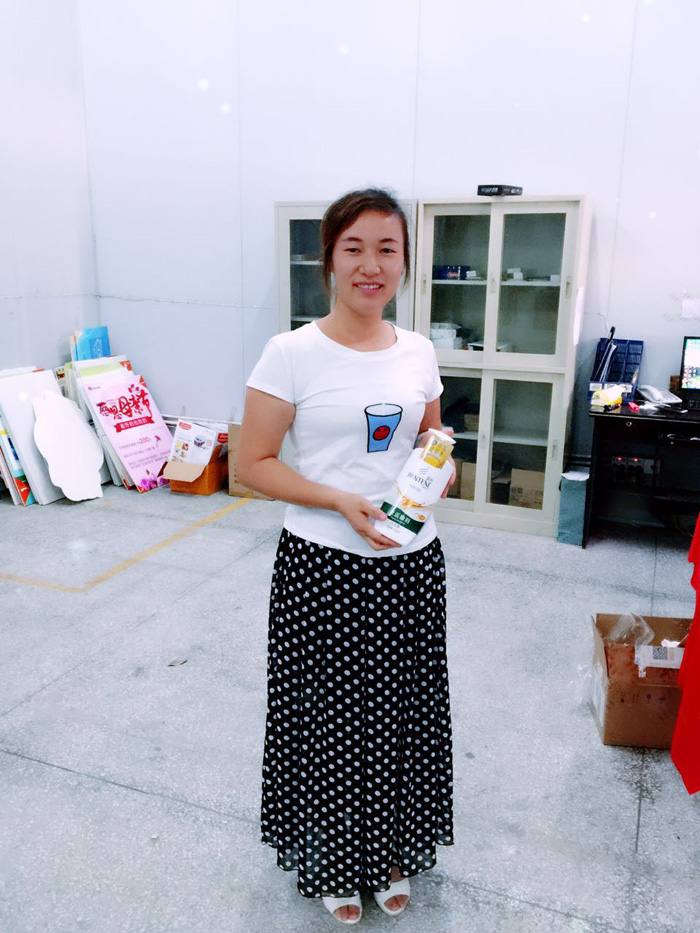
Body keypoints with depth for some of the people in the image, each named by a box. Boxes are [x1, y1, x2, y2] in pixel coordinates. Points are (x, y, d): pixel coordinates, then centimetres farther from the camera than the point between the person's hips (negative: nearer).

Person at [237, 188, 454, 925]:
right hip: (323, 568, -4)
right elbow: (251, 464, -10)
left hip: (411, 566, 5)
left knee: (401, 711, 18)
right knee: (329, 715, 11)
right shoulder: (293, 353, -11)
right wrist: (340, 501, -21)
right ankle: (331, 862, 40)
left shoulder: (419, 352, 3)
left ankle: (390, 852, 44)